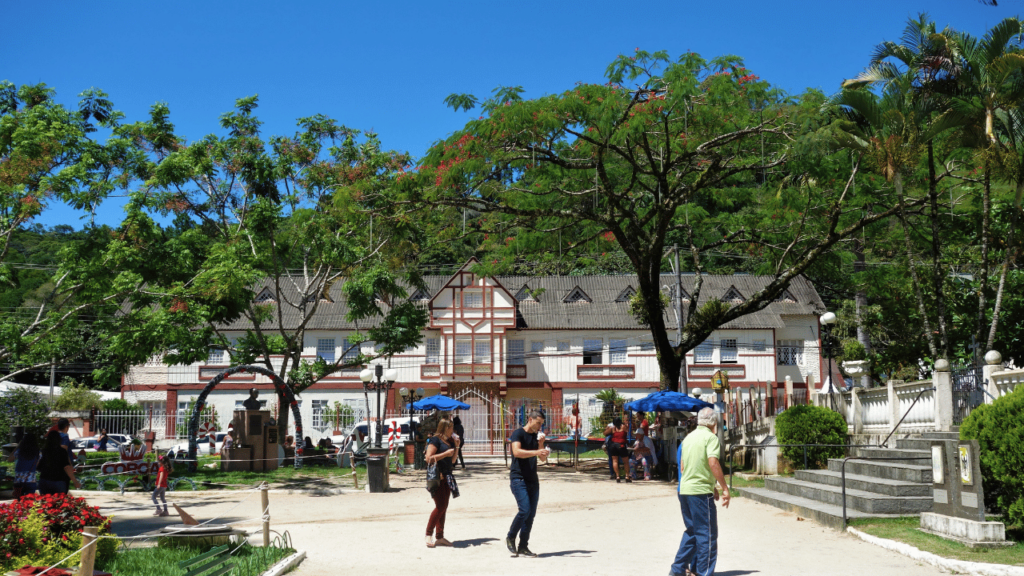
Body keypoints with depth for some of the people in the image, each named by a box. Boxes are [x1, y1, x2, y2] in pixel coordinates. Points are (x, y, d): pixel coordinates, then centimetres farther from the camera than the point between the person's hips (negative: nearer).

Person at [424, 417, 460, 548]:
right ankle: (429, 535, -2)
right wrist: (446, 453, -15)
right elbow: (428, 458, -17)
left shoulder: (449, 441, 18)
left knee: (444, 507, 8)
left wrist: (456, 446, 10)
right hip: (437, 477, -9)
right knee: (440, 506, -12)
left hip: (446, 477, 9)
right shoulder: (435, 440, -8)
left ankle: (440, 537, 13)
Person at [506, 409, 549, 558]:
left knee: (531, 513, 4)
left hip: (532, 479, 7)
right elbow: (517, 452, -23)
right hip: (518, 478, -7)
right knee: (524, 510, -16)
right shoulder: (518, 433, -6)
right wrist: (536, 452, -32)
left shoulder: (535, 436, 15)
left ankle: (523, 547, 11)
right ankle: (510, 538, 6)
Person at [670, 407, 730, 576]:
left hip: (684, 490, 8)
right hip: (701, 492, -8)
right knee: (707, 534, 1)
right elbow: (713, 462, -21)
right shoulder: (710, 437, -7)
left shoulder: (689, 437, 15)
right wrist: (724, 488, -18)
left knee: (692, 531, 19)